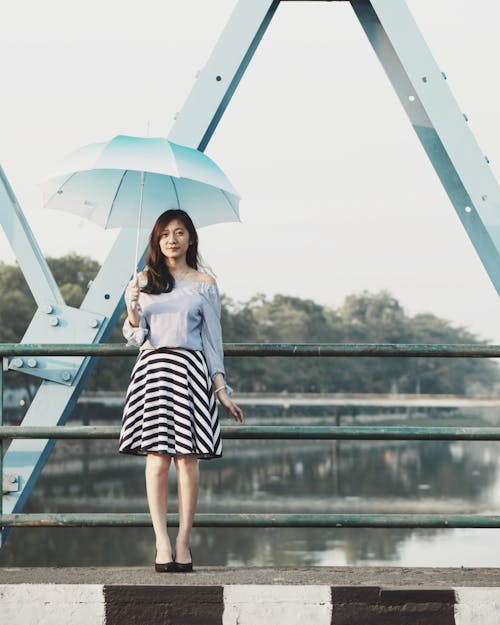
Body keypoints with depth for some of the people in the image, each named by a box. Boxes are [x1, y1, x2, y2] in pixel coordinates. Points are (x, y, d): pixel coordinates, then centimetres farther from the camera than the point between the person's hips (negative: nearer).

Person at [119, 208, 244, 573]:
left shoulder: (204, 285, 9)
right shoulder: (145, 281, 12)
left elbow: (213, 339, 9)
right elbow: (135, 336, 11)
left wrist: (221, 389, 3)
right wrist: (132, 311, -11)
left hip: (189, 369, -1)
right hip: (153, 368, 1)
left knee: (187, 458, -4)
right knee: (157, 459, -6)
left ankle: (184, 542, 2)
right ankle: (162, 542, -4)